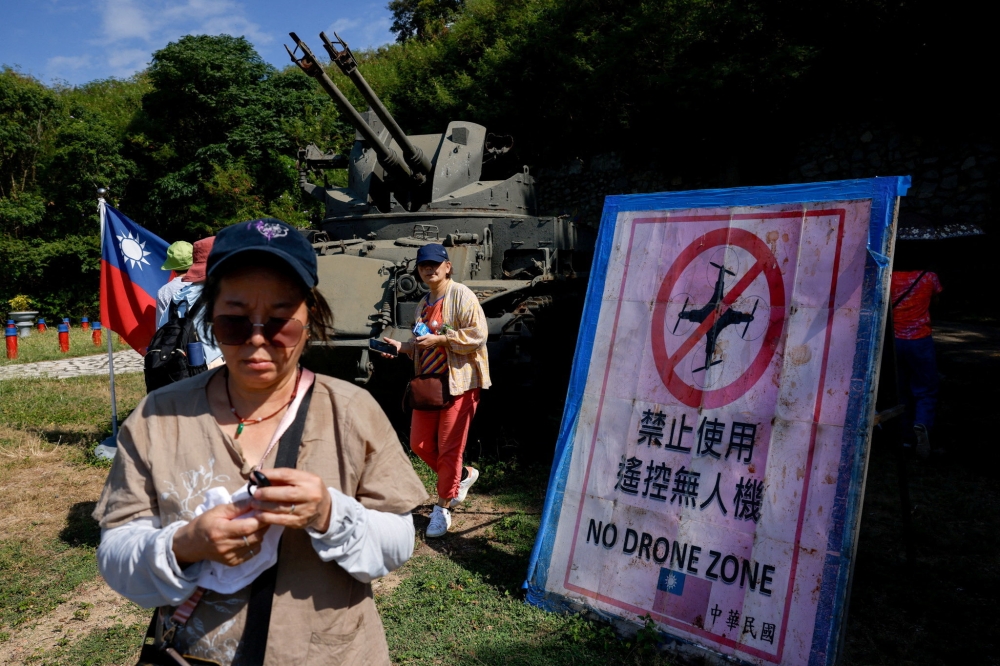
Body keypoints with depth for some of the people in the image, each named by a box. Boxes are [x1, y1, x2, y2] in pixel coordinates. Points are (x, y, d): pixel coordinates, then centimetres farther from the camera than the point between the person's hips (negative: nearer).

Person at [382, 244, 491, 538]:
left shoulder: (461, 295, -9)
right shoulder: (424, 303, 17)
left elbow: (478, 335, -18)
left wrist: (440, 339, -22)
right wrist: (402, 346, 9)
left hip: (458, 383, -8)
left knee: (449, 448, -1)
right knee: (420, 444, 10)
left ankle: (442, 508, 15)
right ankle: (463, 475, 34)